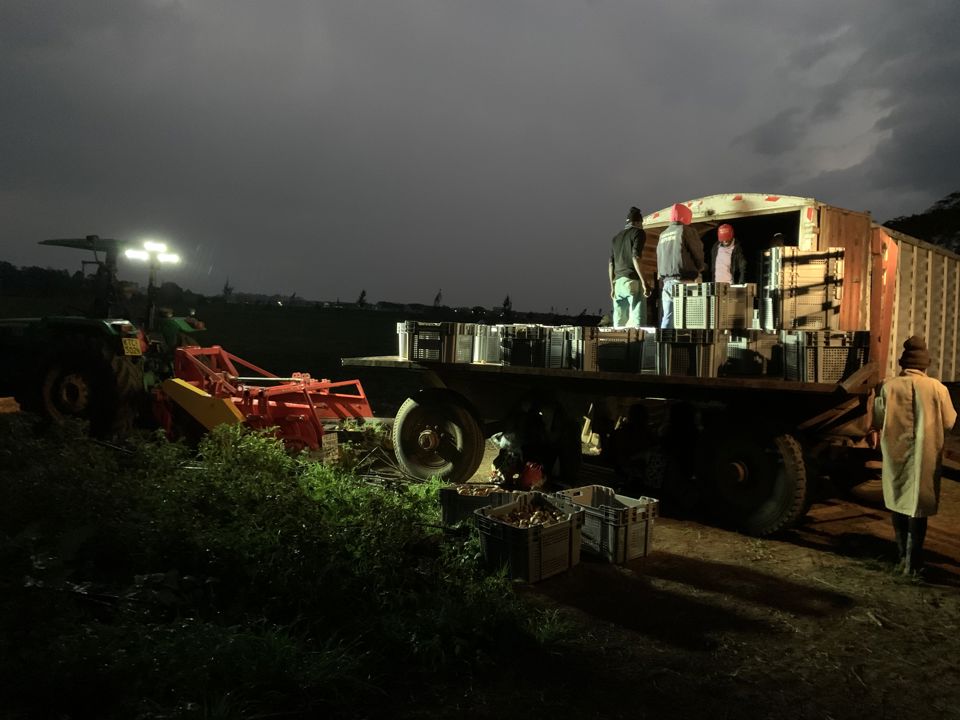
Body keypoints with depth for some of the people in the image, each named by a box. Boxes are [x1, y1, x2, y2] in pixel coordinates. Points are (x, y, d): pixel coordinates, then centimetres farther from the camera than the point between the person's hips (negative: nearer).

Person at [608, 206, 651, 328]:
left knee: (619, 323, 3)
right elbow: (636, 258, -12)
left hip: (618, 282, 6)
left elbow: (611, 264, 18)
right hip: (632, 281, -6)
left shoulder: (616, 237, 20)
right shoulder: (638, 233, 2)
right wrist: (644, 282, -15)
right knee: (637, 321, -11)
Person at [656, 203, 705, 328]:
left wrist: (662, 276, 16)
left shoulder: (663, 235, 15)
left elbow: (659, 259, 13)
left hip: (667, 281, 6)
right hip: (684, 281, -6)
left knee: (667, 318, 5)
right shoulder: (686, 231, -3)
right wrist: (698, 270, 18)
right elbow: (698, 253, 1)